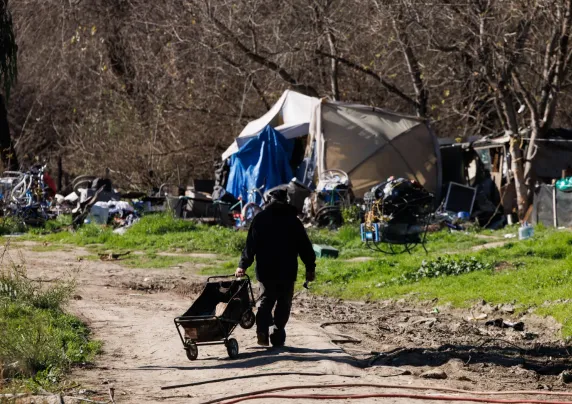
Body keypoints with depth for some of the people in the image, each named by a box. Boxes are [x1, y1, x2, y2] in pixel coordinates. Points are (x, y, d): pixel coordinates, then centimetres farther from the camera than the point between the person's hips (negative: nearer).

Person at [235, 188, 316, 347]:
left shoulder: (260, 219, 2)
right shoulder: (293, 220, 2)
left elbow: (251, 245, -2)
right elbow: (304, 246, 0)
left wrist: (243, 265, 0)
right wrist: (310, 268, 4)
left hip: (265, 270, 1)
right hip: (287, 271, -1)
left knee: (265, 300, 11)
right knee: (284, 304, 7)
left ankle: (262, 330, -12)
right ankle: (278, 336, -2)